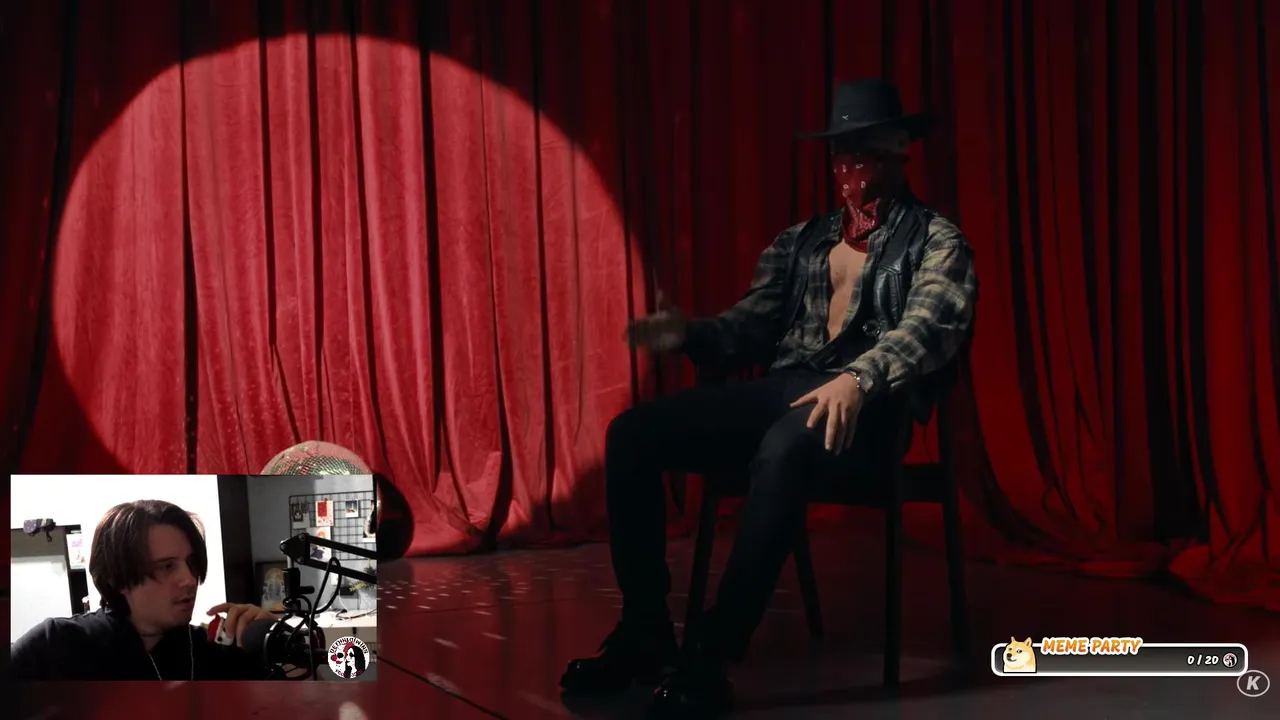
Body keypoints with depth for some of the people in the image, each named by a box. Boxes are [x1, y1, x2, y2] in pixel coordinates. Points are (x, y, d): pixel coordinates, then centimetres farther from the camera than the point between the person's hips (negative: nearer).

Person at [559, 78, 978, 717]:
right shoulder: (799, 242, 24)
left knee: (782, 452, -41)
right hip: (780, 390, 6)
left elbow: (929, 329, -11)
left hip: (866, 407, -6)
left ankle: (710, 658, -34)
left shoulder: (936, 241, 7)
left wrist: (857, 379, -31)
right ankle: (644, 633, -7)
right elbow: (753, 326, 18)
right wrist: (690, 332, -6)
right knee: (631, 434, -14)